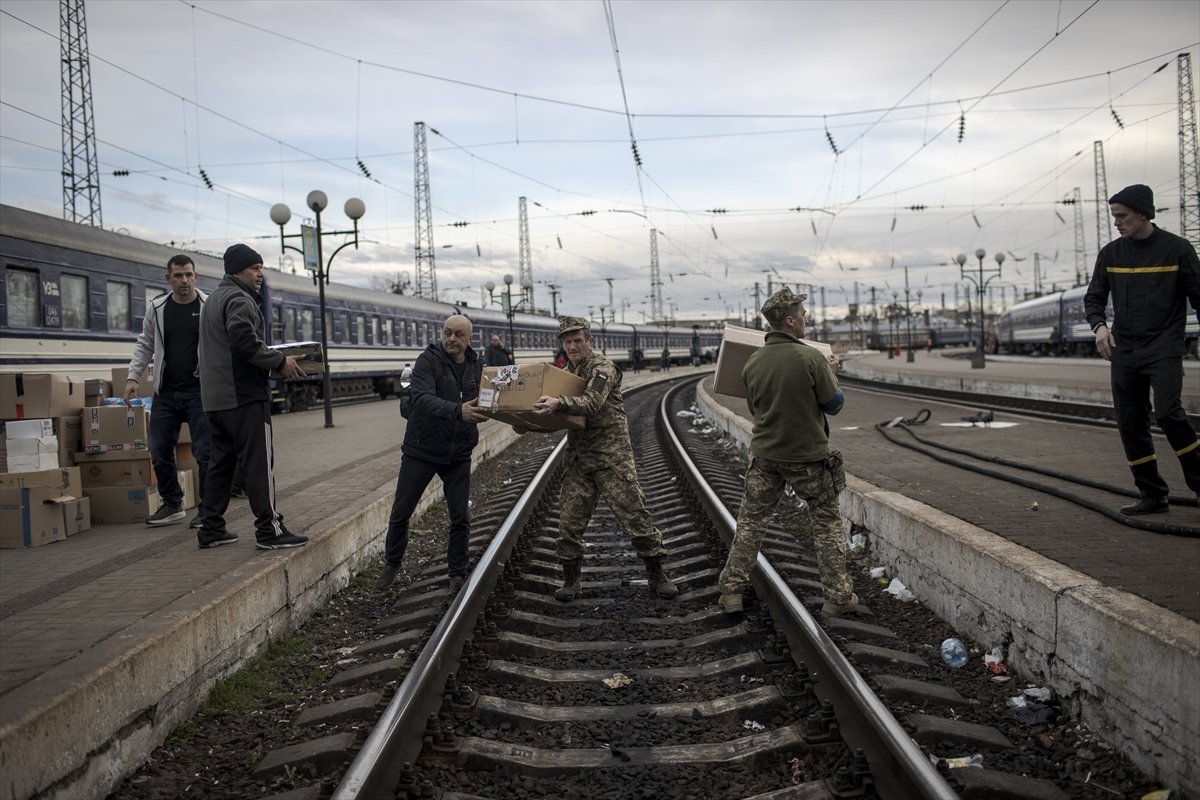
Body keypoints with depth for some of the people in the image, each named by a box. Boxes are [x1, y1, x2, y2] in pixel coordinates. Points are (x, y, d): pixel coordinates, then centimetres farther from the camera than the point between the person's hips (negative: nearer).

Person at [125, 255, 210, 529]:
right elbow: (144, 344, 15)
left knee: (204, 452, -4)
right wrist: (133, 376, 5)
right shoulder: (156, 307, 5)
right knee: (159, 451, 9)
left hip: (200, 391, -4)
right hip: (165, 393, 4)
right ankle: (172, 505, 25)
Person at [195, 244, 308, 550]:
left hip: (215, 397, 10)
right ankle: (268, 530, -6)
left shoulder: (214, 299, 23)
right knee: (258, 462, -7)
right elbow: (244, 340, -25)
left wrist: (274, 360, 16)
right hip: (244, 396, -10)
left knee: (220, 462, 14)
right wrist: (279, 362, -15)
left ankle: (211, 528, 17)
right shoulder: (239, 299, -10)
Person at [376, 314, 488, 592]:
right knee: (400, 513, 8)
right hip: (421, 451, -3)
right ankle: (391, 564, 30)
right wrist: (458, 411, -46)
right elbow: (422, 399, -30)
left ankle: (457, 574, 19)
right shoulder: (428, 361, -13)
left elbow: (481, 404, 12)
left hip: (458, 454, 3)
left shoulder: (476, 366, 3)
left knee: (460, 517, 4)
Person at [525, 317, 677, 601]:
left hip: (612, 457, -6)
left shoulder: (603, 368, -7)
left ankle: (656, 575, 10)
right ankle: (571, 581, 15)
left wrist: (559, 403, -43)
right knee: (569, 521, 1)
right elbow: (556, 417, 21)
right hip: (578, 459, 6)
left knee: (635, 514, -3)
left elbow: (591, 403, -26)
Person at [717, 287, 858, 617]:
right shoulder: (810, 357, -17)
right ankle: (838, 596, 15)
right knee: (827, 523, 12)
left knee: (750, 522, 13)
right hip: (808, 456, -3)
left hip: (765, 455, 4)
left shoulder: (752, 362, -2)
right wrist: (830, 374, 10)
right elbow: (834, 404, -9)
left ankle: (731, 591, 13)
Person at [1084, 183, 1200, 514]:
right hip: (1124, 351, 5)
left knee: (1168, 411, -20)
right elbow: (1094, 297, 11)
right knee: (1130, 424, 3)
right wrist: (1099, 325, -9)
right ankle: (1152, 496, 12)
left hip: (1164, 348, -4)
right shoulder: (1110, 253, 8)